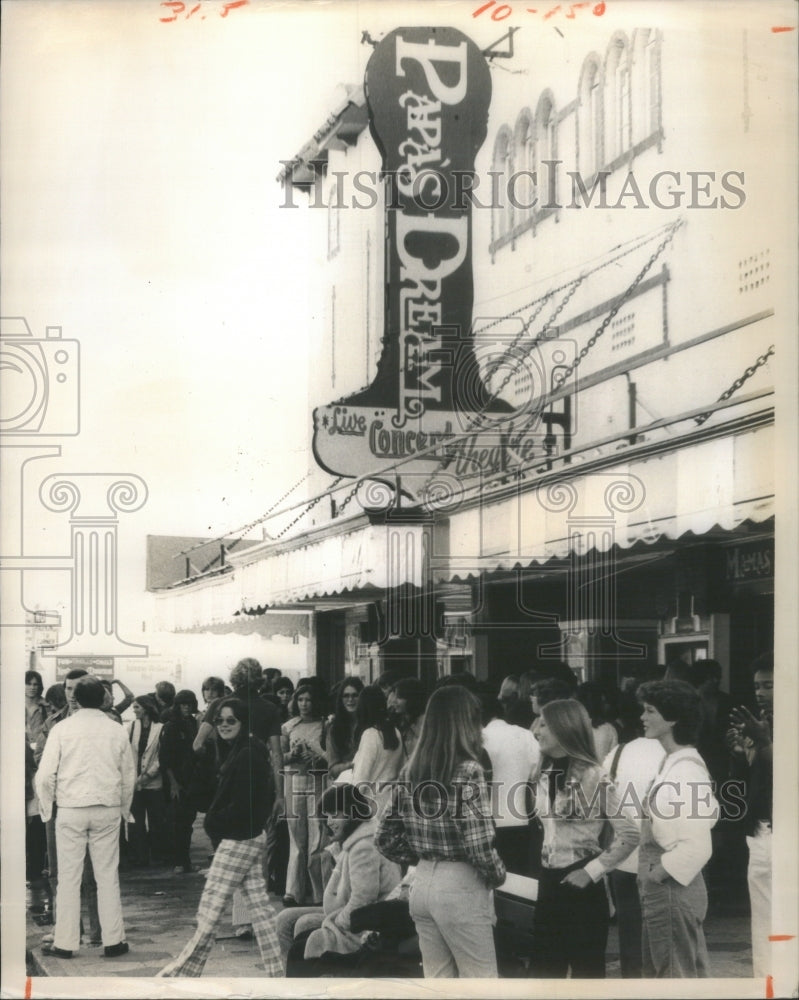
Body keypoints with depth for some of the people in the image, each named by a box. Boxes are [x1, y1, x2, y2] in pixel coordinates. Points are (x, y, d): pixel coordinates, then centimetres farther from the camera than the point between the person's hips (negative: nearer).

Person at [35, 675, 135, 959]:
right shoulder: (116, 731, 0)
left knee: (69, 877, 4)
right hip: (107, 811, 1)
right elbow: (129, 775, 6)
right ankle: (113, 940, 10)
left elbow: (45, 774, -6)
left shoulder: (62, 729, -5)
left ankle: (65, 943, 7)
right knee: (108, 876, 7)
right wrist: (124, 808, 20)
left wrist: (46, 807, 8)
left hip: (70, 810, -1)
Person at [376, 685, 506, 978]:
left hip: (422, 885, 7)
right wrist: (498, 875, -1)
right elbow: (478, 842, -18)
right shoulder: (467, 771, -14)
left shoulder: (411, 770, 6)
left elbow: (385, 836, 8)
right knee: (480, 981, 4)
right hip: (460, 887, -7)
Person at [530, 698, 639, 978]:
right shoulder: (544, 775, 8)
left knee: (587, 972, 4)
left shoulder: (592, 777, -14)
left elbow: (629, 833, -17)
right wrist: (544, 862, 10)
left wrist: (592, 870, -16)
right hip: (549, 884, 7)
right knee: (544, 970, 10)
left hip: (580, 886, -7)